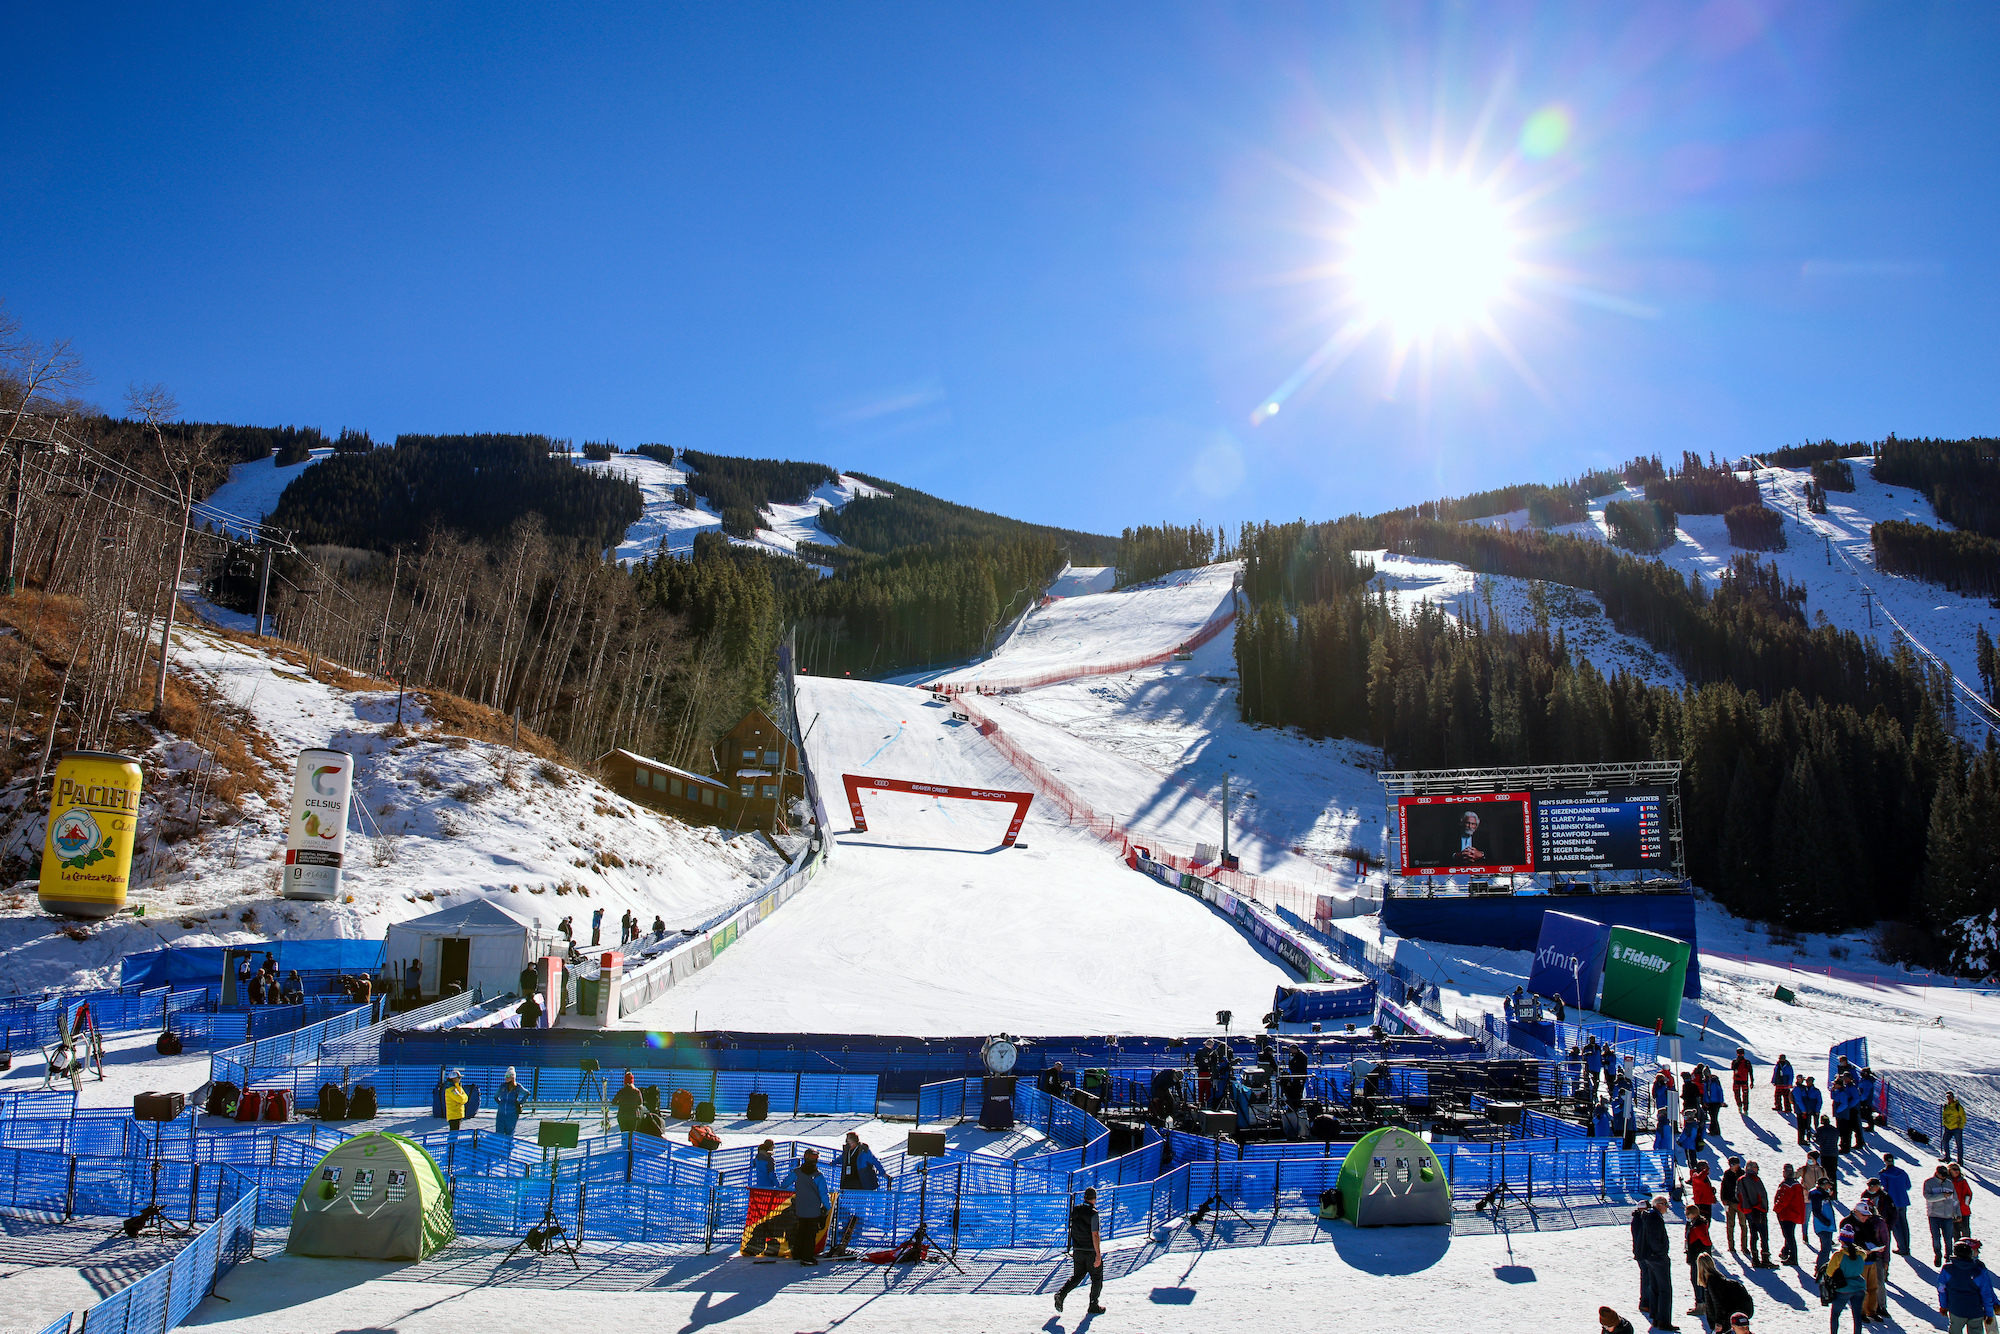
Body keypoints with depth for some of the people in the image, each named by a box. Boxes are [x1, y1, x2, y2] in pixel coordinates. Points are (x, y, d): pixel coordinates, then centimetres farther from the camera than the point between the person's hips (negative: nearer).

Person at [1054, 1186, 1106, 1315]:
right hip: (1091, 1251, -6)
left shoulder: (1075, 1211, 3)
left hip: (1077, 1250, 6)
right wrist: (1098, 1255, -19)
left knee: (1077, 1276, 17)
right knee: (1097, 1278, 12)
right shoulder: (1093, 1213, -17)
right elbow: (1095, 1235, -21)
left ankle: (1061, 1293, -3)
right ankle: (1093, 1305, 15)